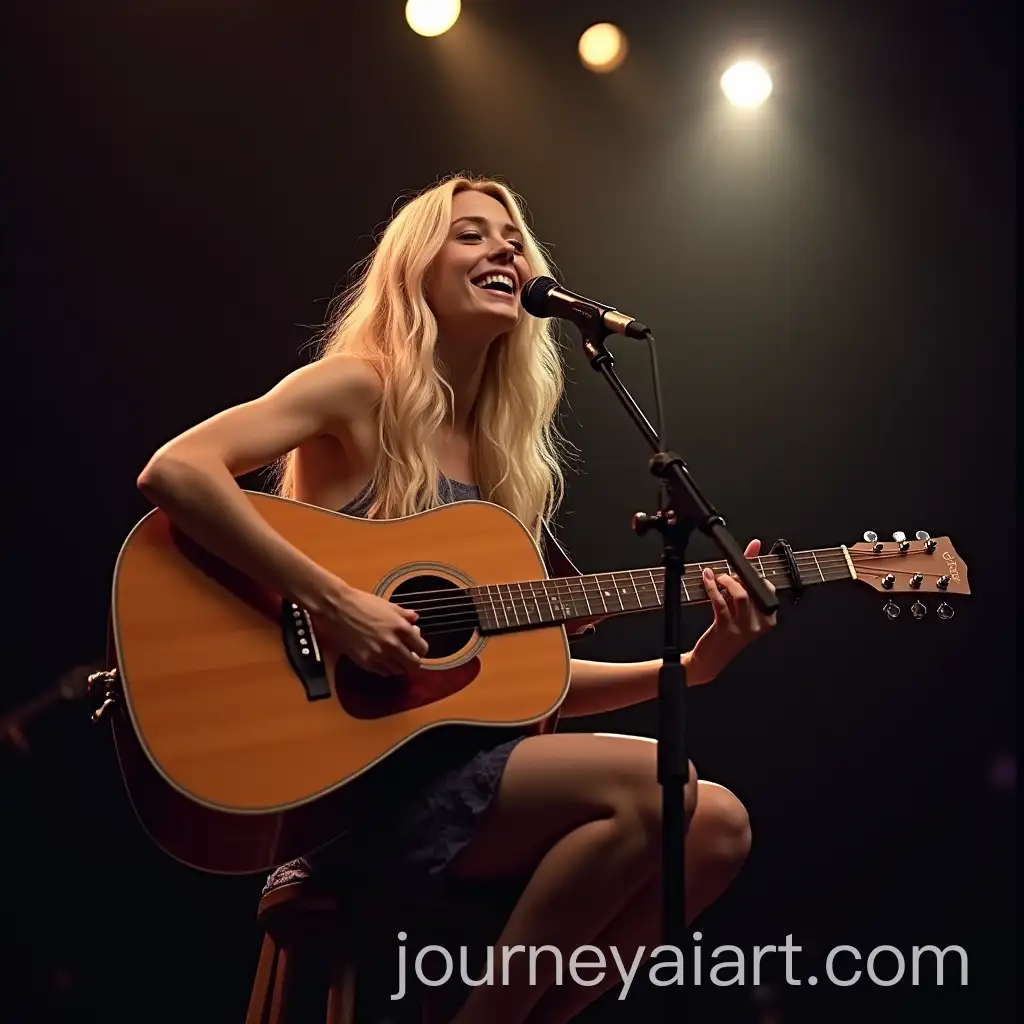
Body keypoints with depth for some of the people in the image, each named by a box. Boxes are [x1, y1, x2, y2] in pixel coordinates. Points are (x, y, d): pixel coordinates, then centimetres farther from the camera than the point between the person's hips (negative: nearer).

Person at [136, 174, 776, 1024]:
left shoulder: (503, 455, 15)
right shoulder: (362, 390, -3)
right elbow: (175, 472, -20)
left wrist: (690, 666, 2)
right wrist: (334, 603, -24)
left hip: (450, 752, 7)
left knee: (717, 825, -11)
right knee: (651, 786, -23)